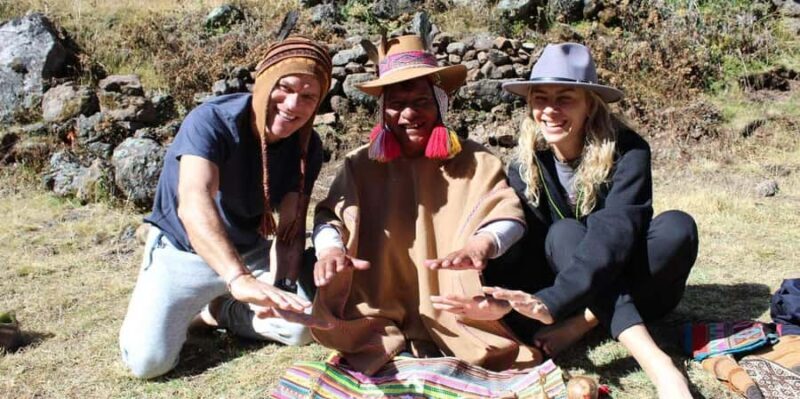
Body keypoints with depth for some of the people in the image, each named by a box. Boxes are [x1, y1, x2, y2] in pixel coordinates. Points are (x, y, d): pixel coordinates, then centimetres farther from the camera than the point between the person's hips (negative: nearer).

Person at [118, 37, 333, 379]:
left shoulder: (307, 146, -13)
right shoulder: (212, 121, -29)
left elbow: (291, 228, -15)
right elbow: (194, 203, -47)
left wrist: (282, 287, -35)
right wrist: (239, 278, -63)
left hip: (248, 251, 4)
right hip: (182, 250, -4)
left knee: (303, 326, -8)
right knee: (147, 360, -18)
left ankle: (217, 310, 14)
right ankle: (180, 310, 14)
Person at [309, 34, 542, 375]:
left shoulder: (473, 161, 2)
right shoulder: (361, 165, 6)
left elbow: (510, 216, -9)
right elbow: (328, 216, 1)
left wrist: (482, 244, -33)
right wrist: (331, 248, -24)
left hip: (453, 312, 0)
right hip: (380, 311, 0)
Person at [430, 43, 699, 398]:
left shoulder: (627, 151, -20)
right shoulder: (527, 164, -10)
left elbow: (613, 234, -35)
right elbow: (526, 244, -18)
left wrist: (551, 303, -50)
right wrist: (507, 298, -41)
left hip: (639, 287, -1)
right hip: (577, 291, 2)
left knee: (677, 227, -29)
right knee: (564, 233, -30)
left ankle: (582, 326, -28)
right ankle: (654, 359, -43)